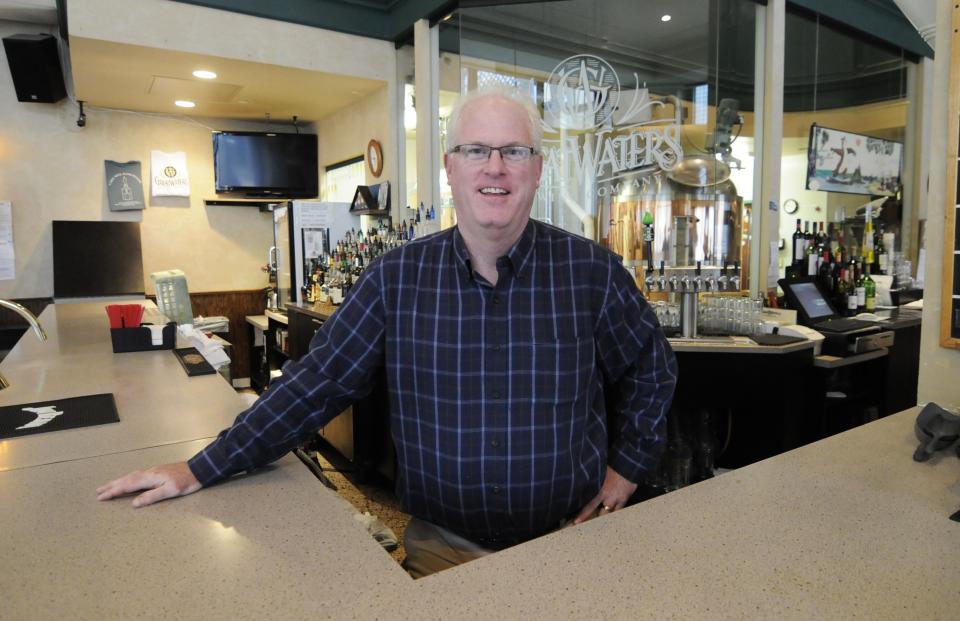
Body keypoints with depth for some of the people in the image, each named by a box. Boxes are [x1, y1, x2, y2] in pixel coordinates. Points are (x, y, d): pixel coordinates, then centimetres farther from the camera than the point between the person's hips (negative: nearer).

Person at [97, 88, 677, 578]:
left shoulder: (593, 271, -11)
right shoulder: (397, 277, -10)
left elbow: (651, 368, 4)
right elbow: (317, 382, -7)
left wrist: (626, 465, 0)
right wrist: (202, 470, -7)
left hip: (571, 538, 1)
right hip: (442, 544, 0)